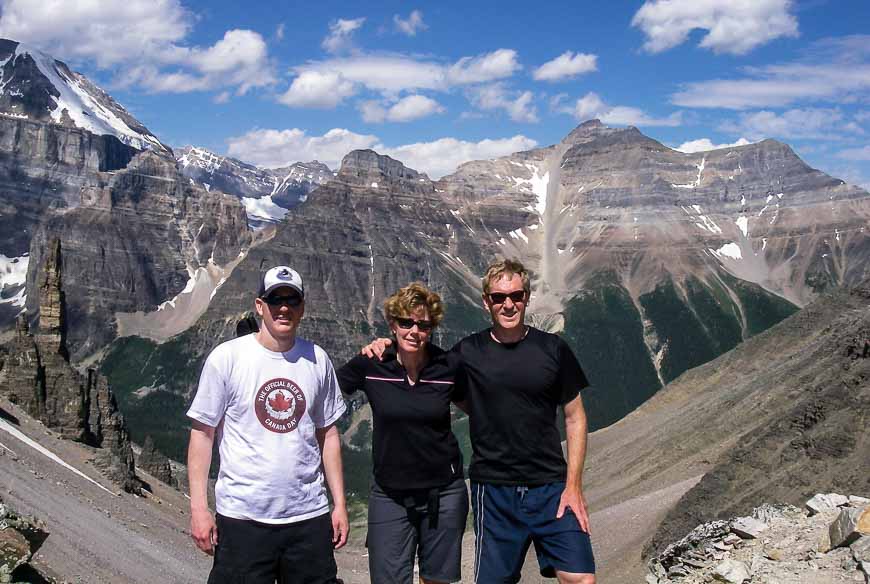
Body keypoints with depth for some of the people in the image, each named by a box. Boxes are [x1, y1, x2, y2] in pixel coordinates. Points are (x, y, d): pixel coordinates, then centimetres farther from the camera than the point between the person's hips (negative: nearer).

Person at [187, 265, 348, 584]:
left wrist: (339, 504, 10)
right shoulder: (226, 358, -5)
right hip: (242, 516, -3)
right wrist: (198, 507, -6)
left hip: (310, 514, 3)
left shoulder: (317, 360, 5)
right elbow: (203, 433, -2)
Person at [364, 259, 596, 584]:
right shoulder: (467, 353, 0)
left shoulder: (553, 350, 0)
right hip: (493, 491, 0)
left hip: (550, 487, 0)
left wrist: (573, 485, -2)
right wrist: (385, 350, -4)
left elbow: (575, 418, 5)